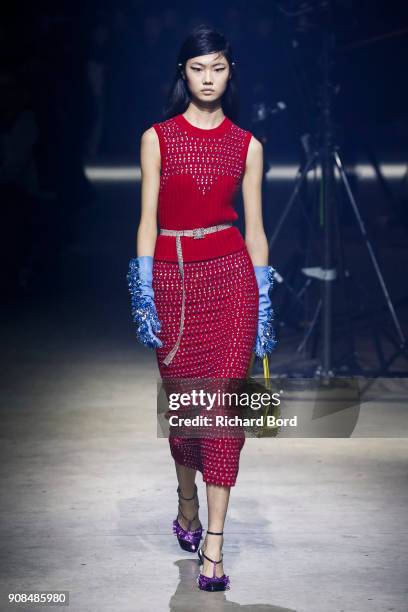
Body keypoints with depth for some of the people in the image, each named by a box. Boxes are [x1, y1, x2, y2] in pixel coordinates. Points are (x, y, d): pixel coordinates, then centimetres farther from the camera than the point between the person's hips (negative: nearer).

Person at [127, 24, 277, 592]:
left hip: (232, 275, 0)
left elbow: (254, 229, 7)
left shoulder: (247, 145, 6)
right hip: (173, 278, 0)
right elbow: (148, 221, 2)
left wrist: (264, 303, 3)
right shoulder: (158, 138, 4)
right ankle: (187, 503, 37)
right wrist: (144, 295, -5)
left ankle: (214, 541, -5)